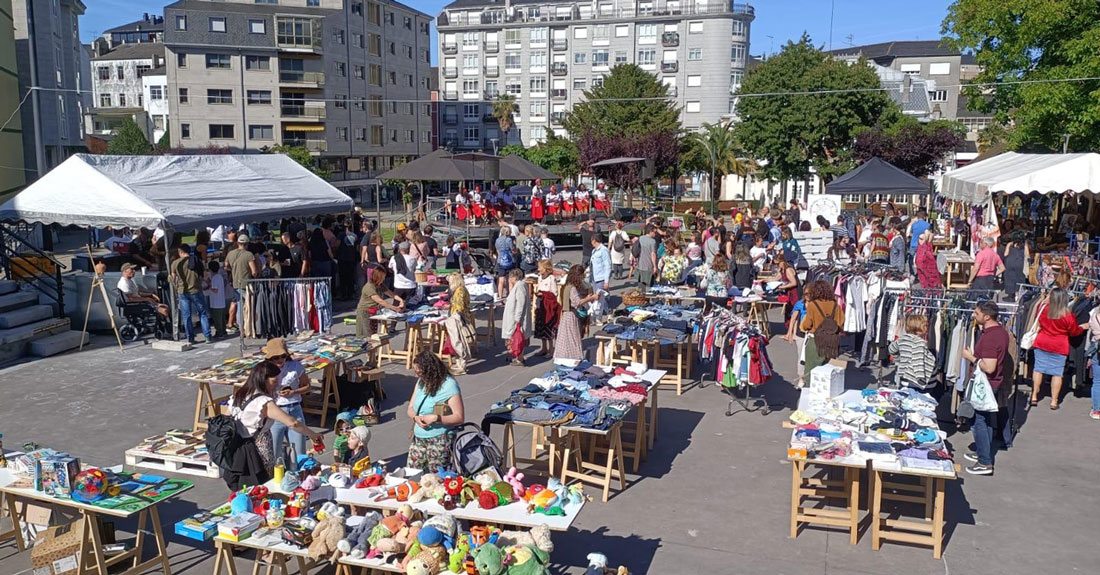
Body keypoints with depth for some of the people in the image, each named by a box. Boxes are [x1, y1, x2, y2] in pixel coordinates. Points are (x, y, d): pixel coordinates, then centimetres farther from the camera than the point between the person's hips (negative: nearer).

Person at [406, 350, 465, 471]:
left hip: (440, 441, -7)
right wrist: (416, 417, -9)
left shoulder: (449, 385, -13)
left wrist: (436, 418, -24)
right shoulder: (421, 382, 9)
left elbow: (459, 418, -16)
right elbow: (410, 409, 13)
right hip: (418, 439, 7)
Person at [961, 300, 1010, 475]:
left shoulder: (989, 337, -26)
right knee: (987, 420, 20)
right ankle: (982, 452, 34)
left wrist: (971, 357, -18)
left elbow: (989, 367, -30)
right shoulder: (1001, 331, 6)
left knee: (979, 422, -2)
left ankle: (985, 463, 2)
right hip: (995, 383, 10)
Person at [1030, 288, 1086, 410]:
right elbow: (1074, 332, 0)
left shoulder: (1044, 309, -9)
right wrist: (1083, 327, 22)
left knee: (1038, 370, 11)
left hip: (1041, 344, 2)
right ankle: (1054, 401, 10)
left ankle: (1034, 396, 13)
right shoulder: (1068, 315, -14)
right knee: (1057, 374, 5)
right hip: (1059, 348, -2)